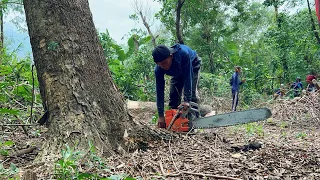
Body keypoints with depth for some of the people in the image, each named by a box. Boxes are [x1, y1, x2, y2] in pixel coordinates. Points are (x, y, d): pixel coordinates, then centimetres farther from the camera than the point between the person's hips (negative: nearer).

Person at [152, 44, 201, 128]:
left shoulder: (183, 53, -45)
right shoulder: (158, 69, -31)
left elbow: (187, 77, -41)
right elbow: (159, 91, -28)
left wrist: (186, 100, -44)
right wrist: (161, 116, -29)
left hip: (192, 66, -3)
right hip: (178, 72, 4)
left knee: (191, 93, -18)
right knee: (173, 95, -6)